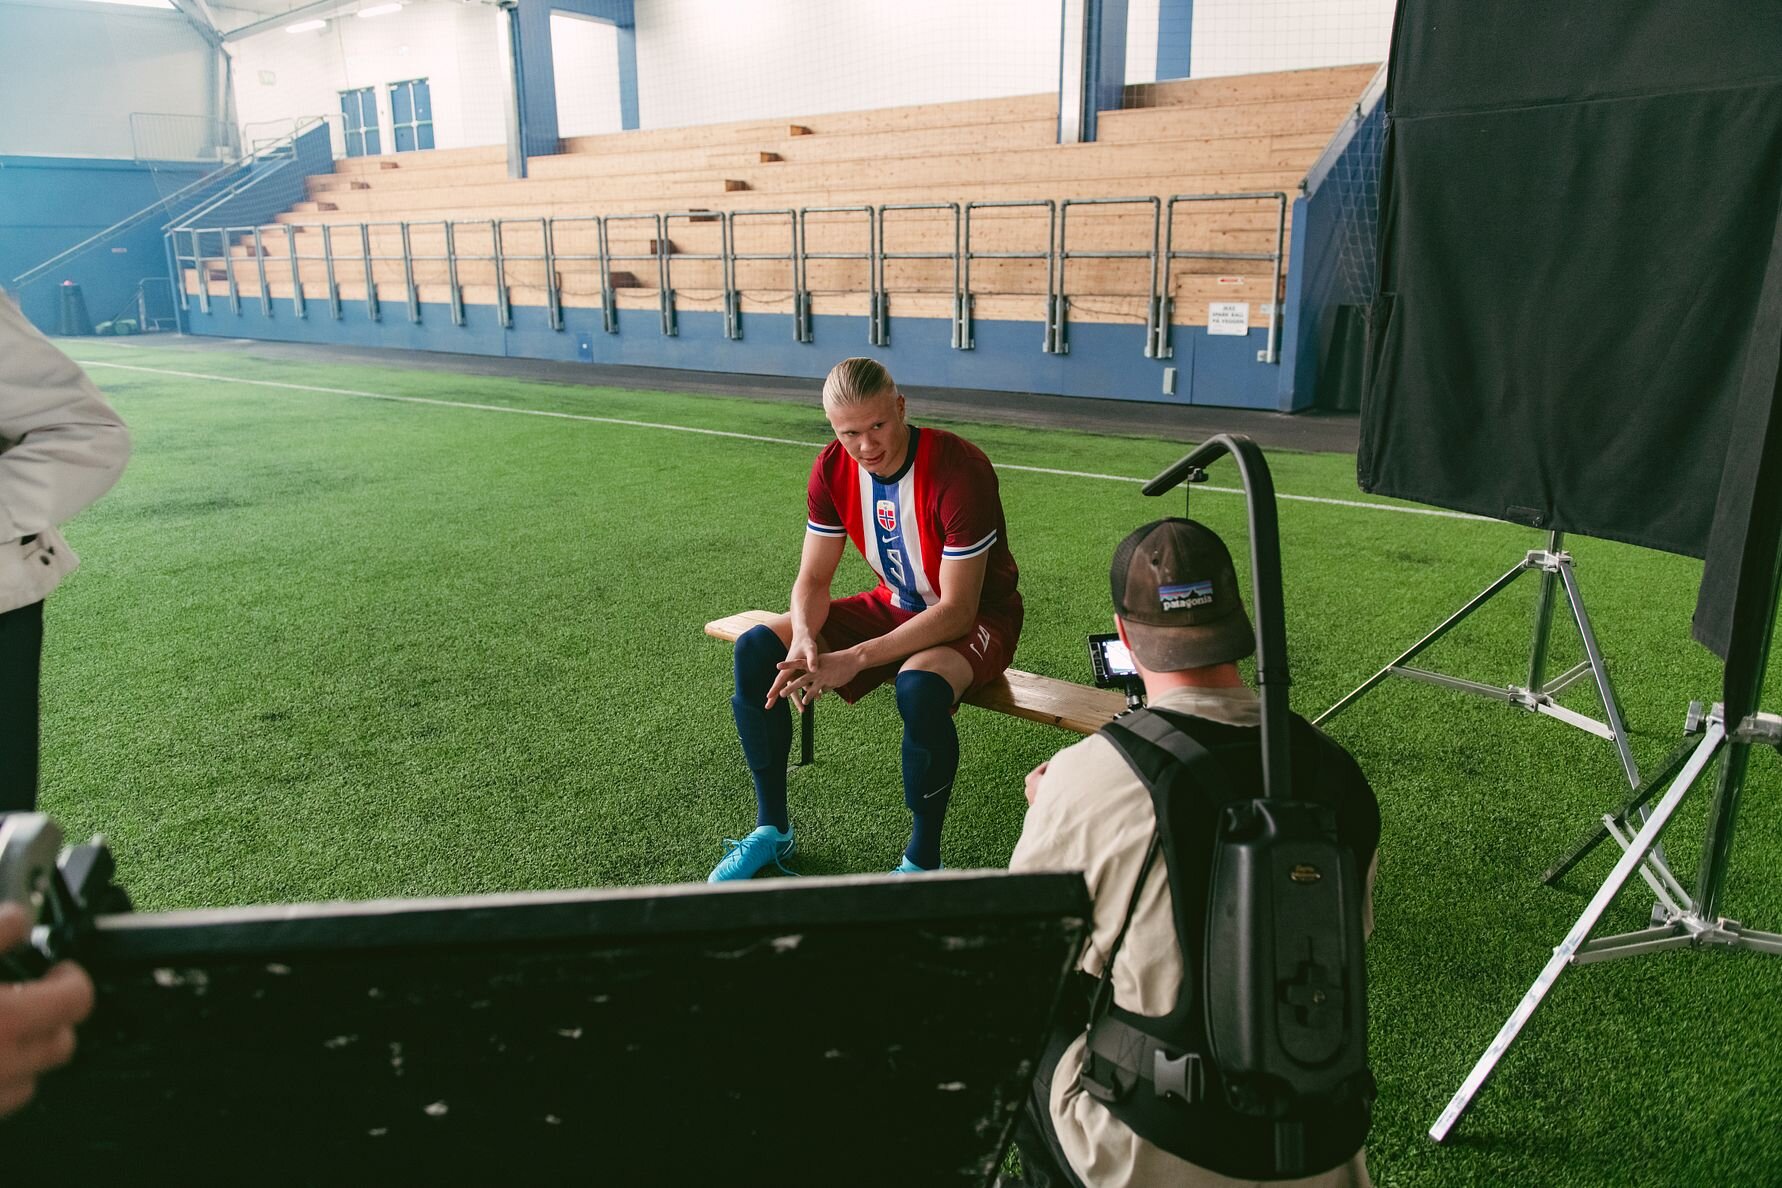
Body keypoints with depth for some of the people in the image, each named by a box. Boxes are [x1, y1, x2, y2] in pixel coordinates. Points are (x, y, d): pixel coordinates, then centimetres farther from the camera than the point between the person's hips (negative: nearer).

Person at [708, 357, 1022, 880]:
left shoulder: (960, 471, -29)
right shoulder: (833, 469, -9)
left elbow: (957, 610, -29)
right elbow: (813, 579, -3)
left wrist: (852, 660, -34)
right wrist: (805, 640, -26)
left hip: (976, 619, -6)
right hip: (894, 605, 6)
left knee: (921, 686, -40)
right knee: (755, 651, -9)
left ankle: (922, 861, -15)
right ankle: (771, 831, 7)